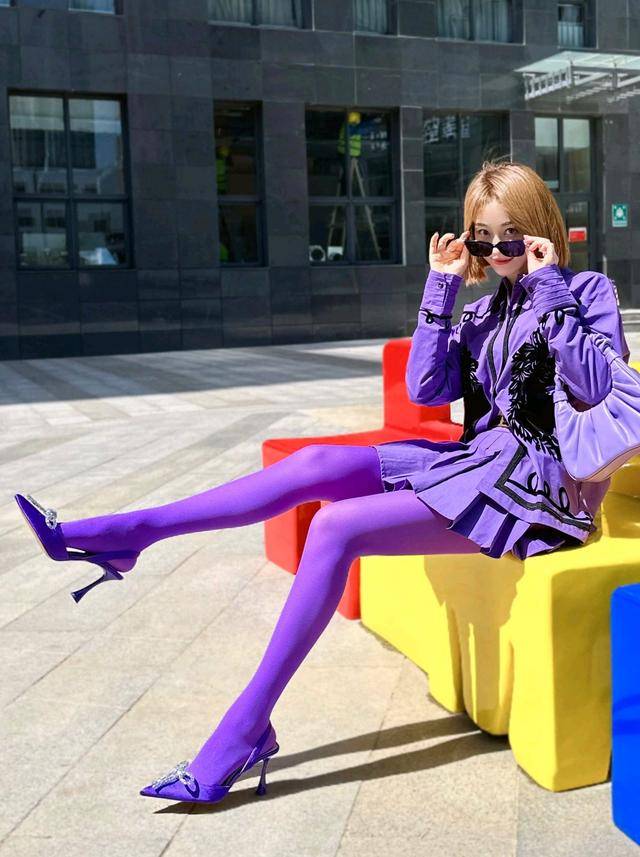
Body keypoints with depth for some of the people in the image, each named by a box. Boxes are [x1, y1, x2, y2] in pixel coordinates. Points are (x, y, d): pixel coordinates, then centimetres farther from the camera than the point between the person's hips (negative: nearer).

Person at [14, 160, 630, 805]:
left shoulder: (588, 291, -2)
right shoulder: (488, 310, 16)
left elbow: (596, 388, -19)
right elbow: (427, 389, 3)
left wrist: (551, 291, -18)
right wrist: (441, 288, -2)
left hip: (538, 476, -7)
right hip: (481, 458, 7)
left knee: (338, 527, -23)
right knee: (314, 465, -11)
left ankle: (243, 731, -19)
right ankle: (124, 534, -7)